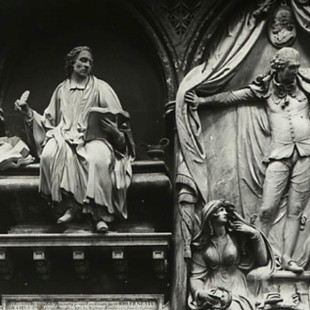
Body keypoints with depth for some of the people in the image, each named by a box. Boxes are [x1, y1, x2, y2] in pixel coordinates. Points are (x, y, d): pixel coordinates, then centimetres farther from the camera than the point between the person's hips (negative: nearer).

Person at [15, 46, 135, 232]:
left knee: (100, 158, -38)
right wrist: (29, 113, 7)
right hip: (65, 136, 2)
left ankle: (101, 214, -30)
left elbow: (119, 119, 4)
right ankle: (72, 205, -25)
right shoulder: (61, 90, 20)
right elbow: (49, 120, 21)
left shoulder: (100, 88, 10)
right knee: (50, 154, -33)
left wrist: (113, 129, -18)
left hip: (93, 137, -2)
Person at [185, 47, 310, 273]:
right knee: (267, 209, -8)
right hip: (280, 155, -1)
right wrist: (202, 101, 11)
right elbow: (232, 97, 10)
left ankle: (287, 258, 5)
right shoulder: (265, 87, 6)